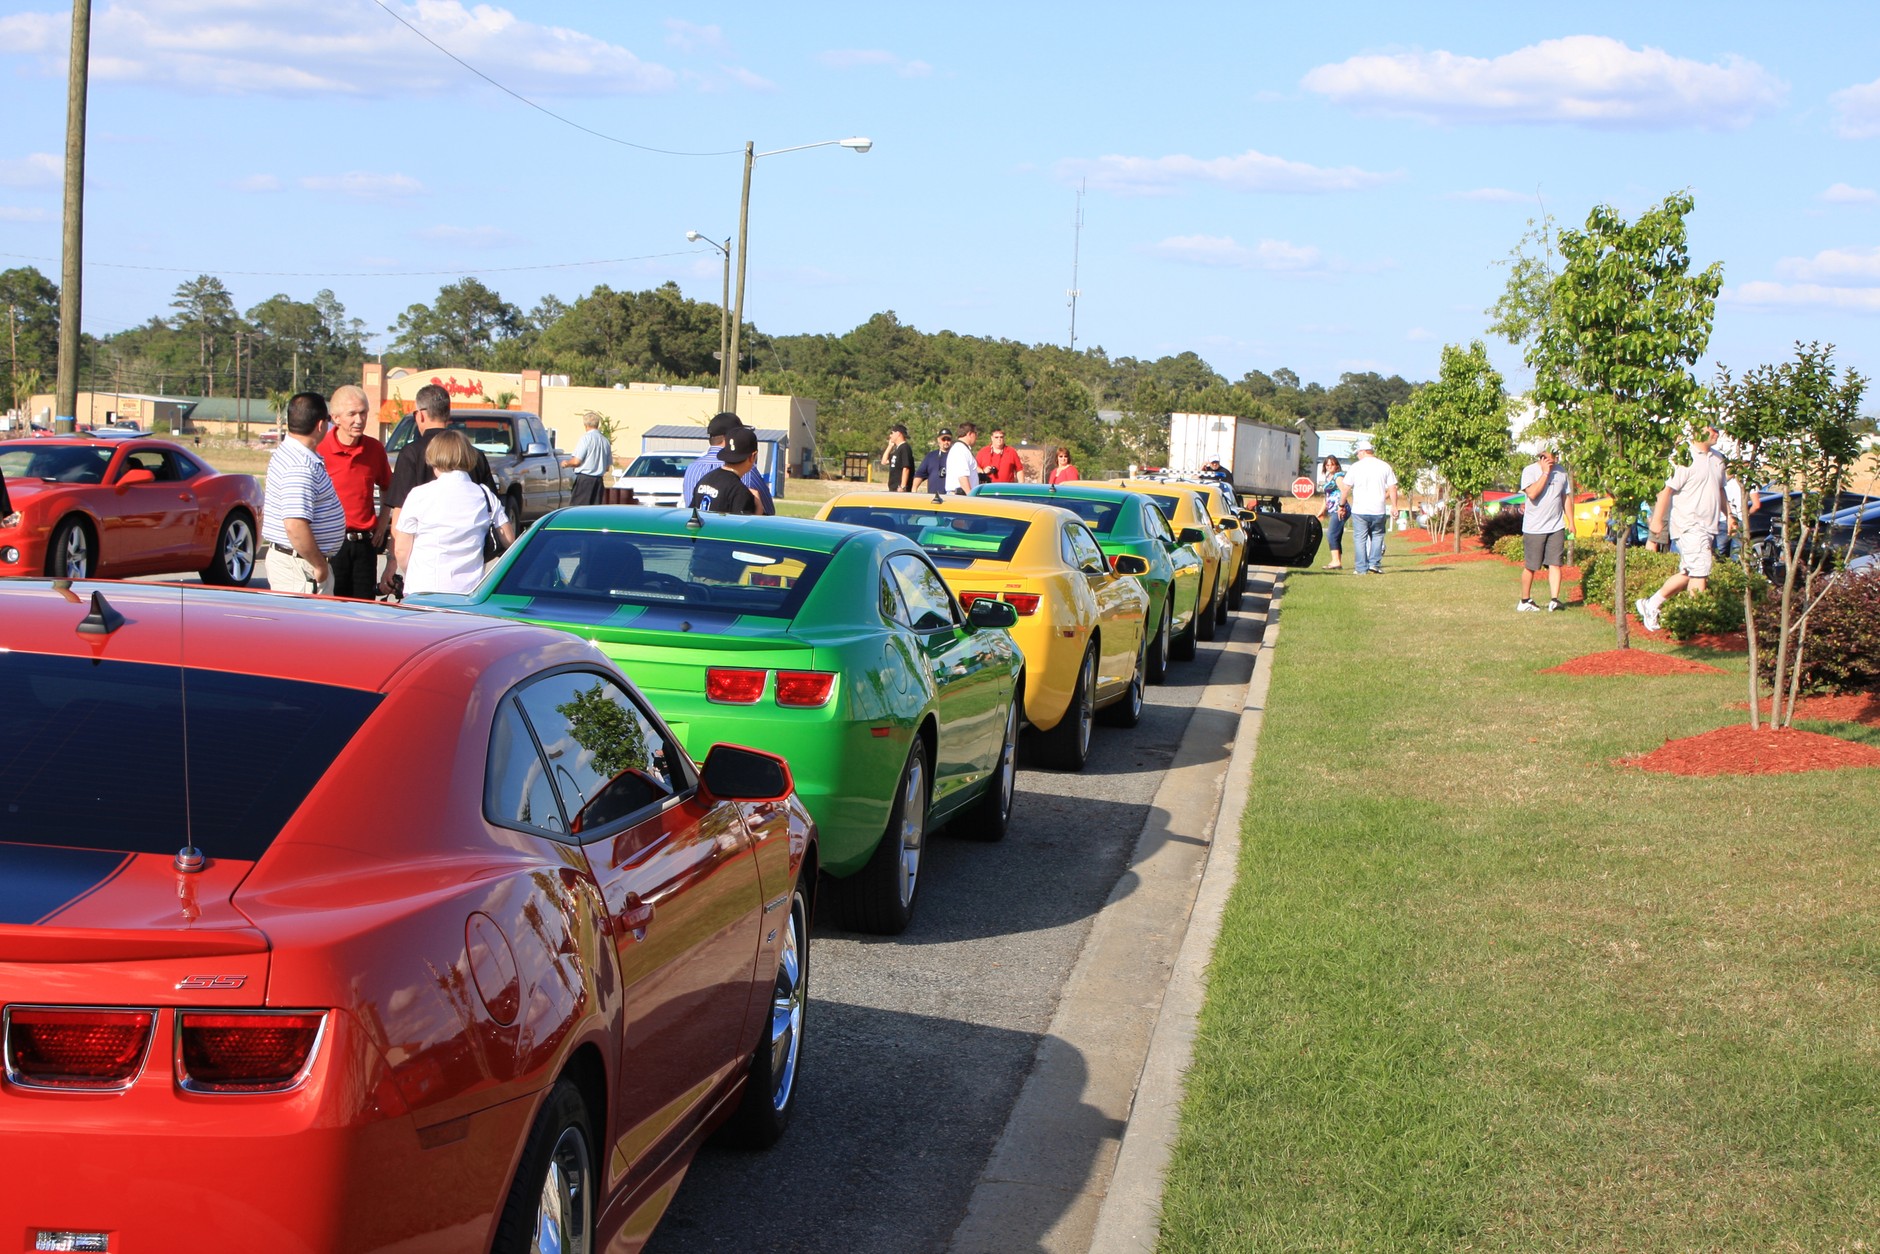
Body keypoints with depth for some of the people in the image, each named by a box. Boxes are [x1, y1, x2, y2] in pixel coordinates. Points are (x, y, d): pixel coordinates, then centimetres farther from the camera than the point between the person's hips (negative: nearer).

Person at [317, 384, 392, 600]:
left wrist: (382, 523, 11)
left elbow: (387, 489, 23)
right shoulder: (321, 450, -8)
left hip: (365, 543, 4)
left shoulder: (375, 449, 6)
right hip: (330, 544, -4)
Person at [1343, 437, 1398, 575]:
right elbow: (1392, 488, 2)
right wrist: (1394, 506, 9)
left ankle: (1361, 568, 4)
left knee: (1361, 539, 5)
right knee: (1377, 536, 17)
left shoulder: (1356, 467, -2)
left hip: (1359, 510, -2)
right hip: (1379, 510, 2)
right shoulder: (1385, 466, 4)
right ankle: (1374, 563, 6)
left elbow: (1346, 489, 0)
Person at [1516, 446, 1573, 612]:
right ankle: (1525, 601, 14)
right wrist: (1545, 473, -17)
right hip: (1534, 528, -4)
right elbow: (1532, 493, -22)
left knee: (1555, 564, -5)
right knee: (1530, 566, 3)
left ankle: (1554, 599, -7)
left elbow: (1565, 497, 18)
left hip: (1556, 527, 4)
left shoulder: (1561, 472, 9)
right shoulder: (1529, 471, -6)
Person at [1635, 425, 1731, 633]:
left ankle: (1651, 604, 21)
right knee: (1699, 572, -11)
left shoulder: (1717, 460, 15)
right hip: (1689, 526, -8)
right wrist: (1657, 519, -16)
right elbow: (1667, 489, -14)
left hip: (1708, 527, 8)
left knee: (1687, 574, 10)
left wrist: (1728, 515, 21)